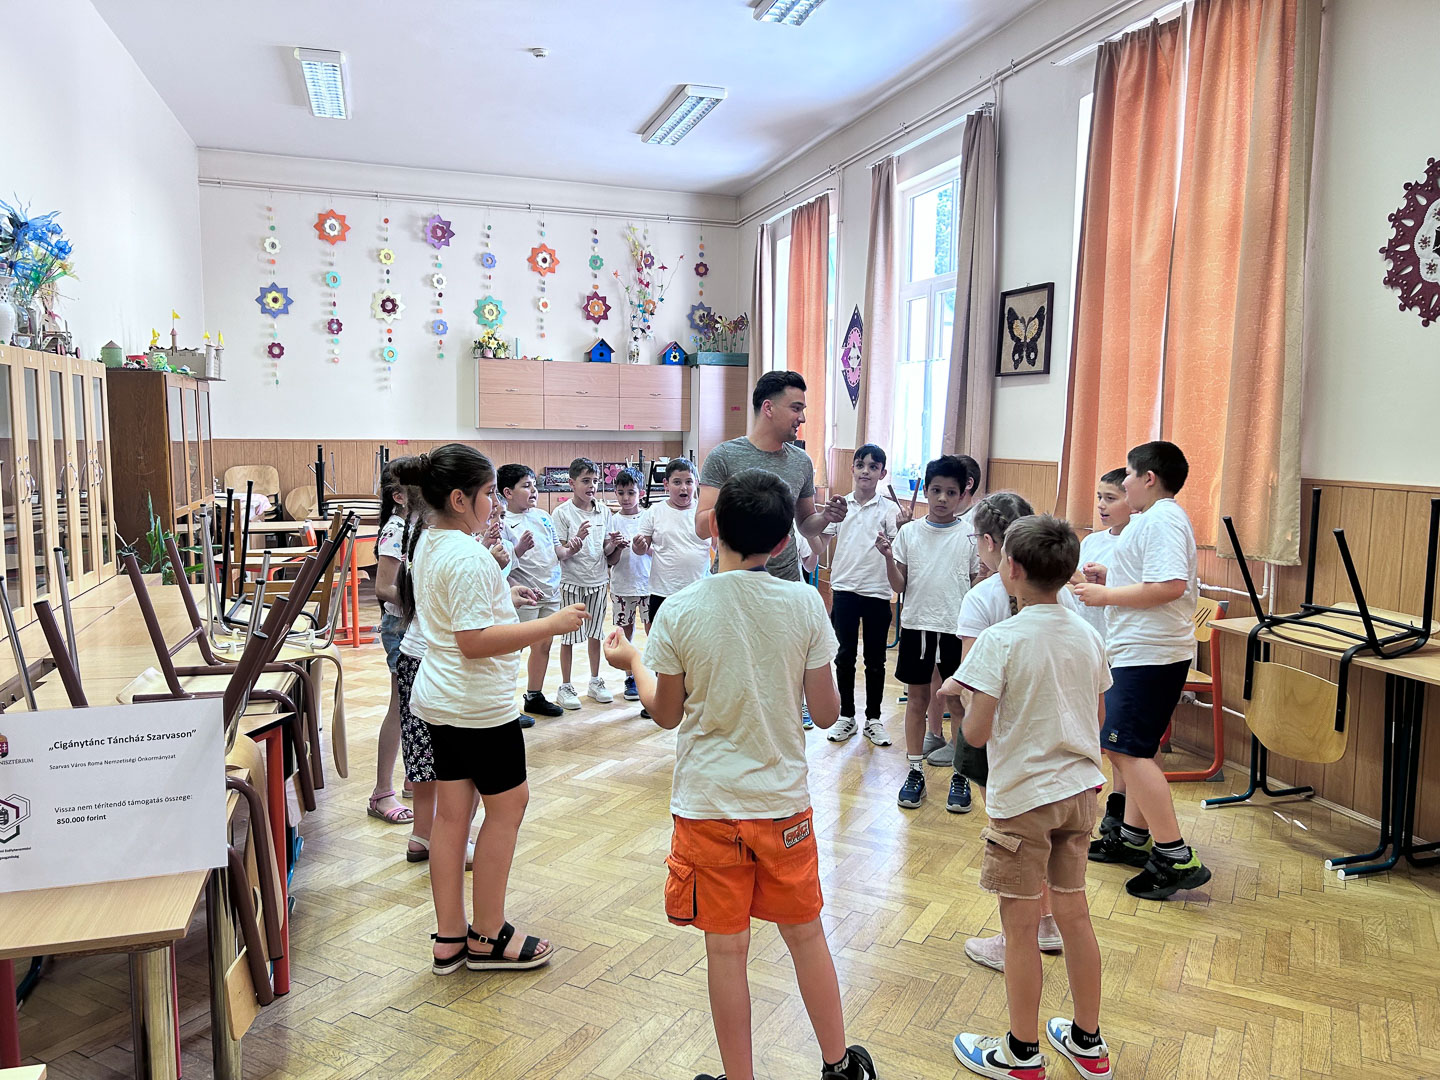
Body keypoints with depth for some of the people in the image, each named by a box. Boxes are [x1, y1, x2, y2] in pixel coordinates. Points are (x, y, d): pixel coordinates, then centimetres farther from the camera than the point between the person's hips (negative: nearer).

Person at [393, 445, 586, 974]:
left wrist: (502, 597, 18)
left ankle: (449, 939, 23)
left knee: (452, 811, 13)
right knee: (507, 803, 6)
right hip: (478, 705, -9)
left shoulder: (427, 542, 9)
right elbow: (474, 640, -27)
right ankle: (487, 937, 17)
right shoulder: (468, 556, -22)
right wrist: (551, 624, -25)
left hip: (439, 697, 9)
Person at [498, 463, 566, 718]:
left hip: (550, 593, 7)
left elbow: (555, 549, 14)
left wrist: (568, 549, -6)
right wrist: (520, 549, -33)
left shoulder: (542, 516, 7)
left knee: (543, 645, 16)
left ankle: (535, 697, 31)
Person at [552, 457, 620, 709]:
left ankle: (595, 682, 26)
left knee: (595, 634, 13)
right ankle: (565, 687, 16)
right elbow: (559, 553, -12)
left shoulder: (604, 511, 4)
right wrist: (574, 543, -32)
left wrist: (613, 545, -11)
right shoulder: (562, 512, -9)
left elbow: (606, 551, 11)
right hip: (572, 581, -4)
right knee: (568, 636, 5)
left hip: (598, 581, 4)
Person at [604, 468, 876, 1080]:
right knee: (806, 933, 20)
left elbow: (666, 715, -2)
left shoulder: (679, 611, -12)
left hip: (708, 805, -2)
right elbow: (825, 713, -4)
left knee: (727, 949, 11)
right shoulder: (805, 605, -9)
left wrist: (632, 663, 15)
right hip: (784, 800, 2)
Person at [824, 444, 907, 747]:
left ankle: (873, 718, 21)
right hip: (844, 589, 2)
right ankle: (847, 716, 22)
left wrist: (901, 529, -27)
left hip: (877, 591, -1)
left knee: (875, 659, 8)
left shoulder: (889, 508, -3)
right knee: (845, 656, 8)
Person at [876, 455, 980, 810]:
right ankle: (916, 771, 21)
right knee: (917, 698, 10)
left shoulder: (970, 537, -1)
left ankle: (961, 774, 20)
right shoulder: (909, 532, 2)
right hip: (916, 624, 1)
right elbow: (899, 585, 1)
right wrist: (888, 556, -13)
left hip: (957, 629, -1)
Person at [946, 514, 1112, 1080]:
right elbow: (1097, 716, 11)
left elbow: (976, 733, -20)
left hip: (1022, 798, -6)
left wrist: (966, 693, -2)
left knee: (1021, 926, 8)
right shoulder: (1088, 636, 0)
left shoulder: (1000, 640, -19)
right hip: (1079, 789, 7)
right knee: (1074, 914, 19)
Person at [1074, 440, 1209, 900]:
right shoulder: (1155, 519, 19)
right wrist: (1111, 578, 15)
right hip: (1140, 651, 12)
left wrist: (1106, 596, -19)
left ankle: (1177, 858, -9)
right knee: (1128, 748, 18)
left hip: (1151, 655, -12)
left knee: (1128, 749, -13)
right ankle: (1134, 837, 28)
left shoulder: (1161, 520, -15)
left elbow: (1170, 586, -27)